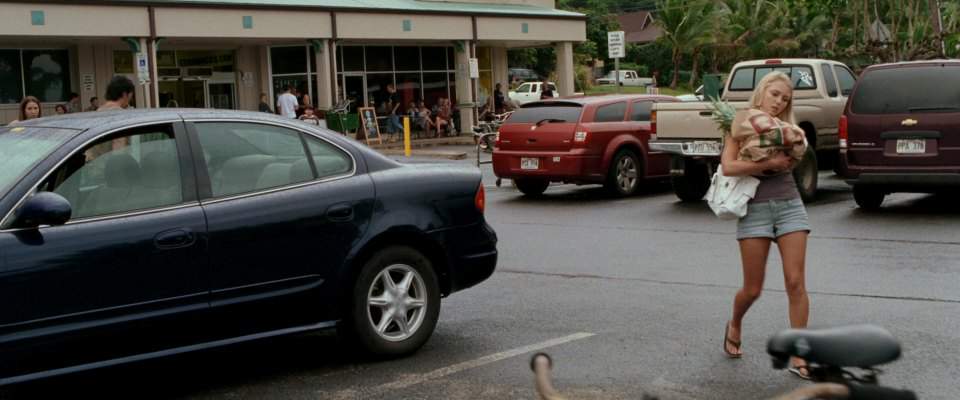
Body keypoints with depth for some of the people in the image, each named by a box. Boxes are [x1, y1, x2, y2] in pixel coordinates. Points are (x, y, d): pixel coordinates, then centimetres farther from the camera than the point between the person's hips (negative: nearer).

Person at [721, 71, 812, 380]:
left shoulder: (786, 128, 12)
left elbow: (792, 160, -1)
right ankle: (734, 326, 36)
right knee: (753, 289, 3)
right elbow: (728, 166, -15)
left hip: (789, 204, 3)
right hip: (755, 207, -3)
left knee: (796, 283, -5)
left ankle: (798, 358, 1)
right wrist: (769, 163, -19)